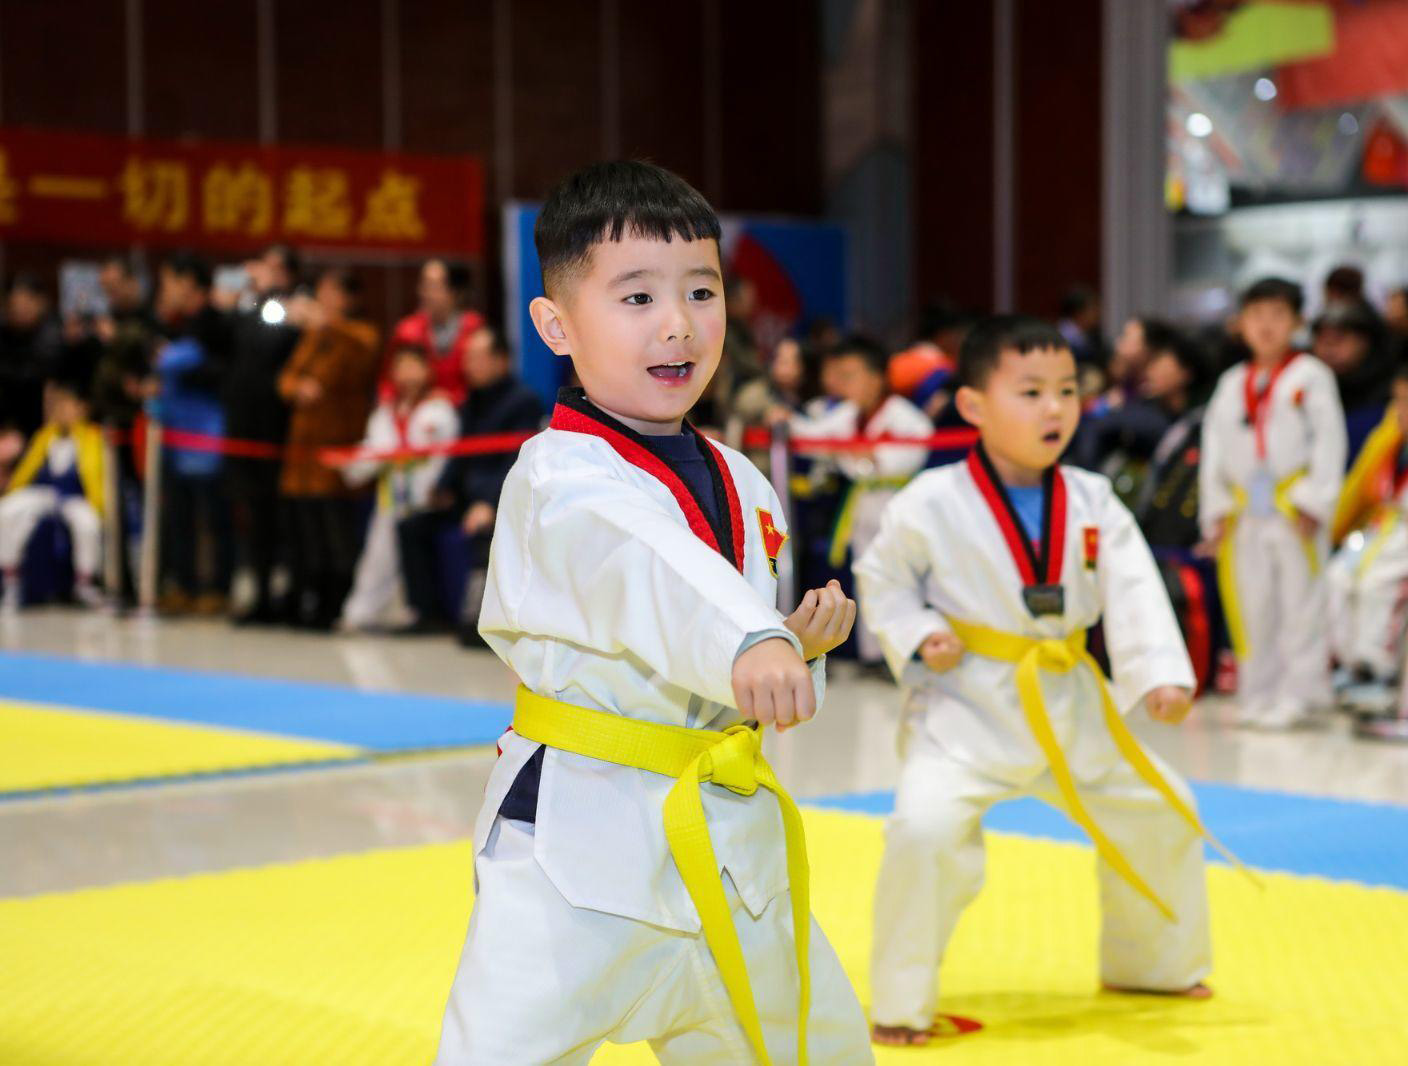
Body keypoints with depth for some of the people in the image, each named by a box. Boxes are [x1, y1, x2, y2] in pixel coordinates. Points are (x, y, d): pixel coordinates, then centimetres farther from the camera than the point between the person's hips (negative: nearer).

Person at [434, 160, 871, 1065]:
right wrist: (745, 641, -55)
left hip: (727, 843, 7)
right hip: (580, 838, -7)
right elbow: (636, 561, -38)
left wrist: (803, 644, -4)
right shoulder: (557, 478, -16)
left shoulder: (742, 485, 9)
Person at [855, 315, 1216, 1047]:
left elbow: (1135, 595, -9)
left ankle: (1153, 963, 42)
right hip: (965, 707, -5)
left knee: (1159, 810, 14)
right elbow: (881, 579, 1)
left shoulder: (1094, 504, -2)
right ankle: (902, 1005, -6)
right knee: (928, 826, -27)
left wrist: (1161, 675, -25)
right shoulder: (931, 504, -13)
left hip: (1068, 705, 5)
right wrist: (918, 637, -17)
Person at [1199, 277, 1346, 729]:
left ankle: (1297, 694, 2)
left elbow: (1329, 440, -5)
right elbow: (1214, 449, 14)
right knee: (1250, 603, 7)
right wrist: (1215, 510, 6)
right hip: (1244, 511, 4)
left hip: (1293, 507, -4)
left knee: (1300, 600, -3)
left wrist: (1313, 500, -12)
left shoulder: (1311, 376, 0)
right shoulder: (1231, 384, 13)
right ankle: (1258, 695, 16)